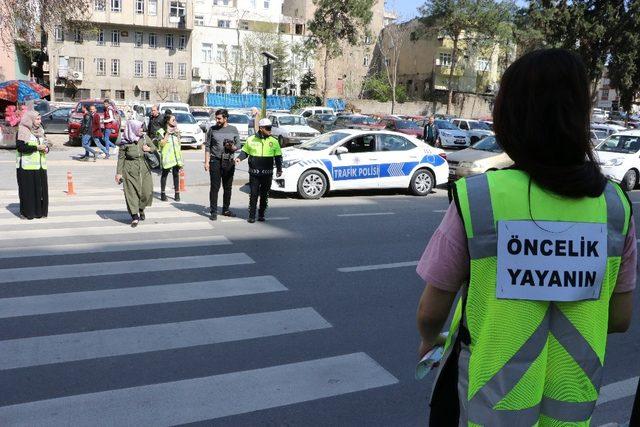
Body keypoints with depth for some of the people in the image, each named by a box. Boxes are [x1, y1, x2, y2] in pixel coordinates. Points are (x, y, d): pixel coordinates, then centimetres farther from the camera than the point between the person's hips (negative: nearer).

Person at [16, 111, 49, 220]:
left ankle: (40, 211, 14)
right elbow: (20, 147, -15)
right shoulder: (22, 132, -6)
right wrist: (36, 147, -17)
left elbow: (44, 144, 24)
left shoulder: (40, 131, 16)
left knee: (41, 188, 5)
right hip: (27, 166, -6)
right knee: (28, 189, -3)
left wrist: (46, 148, 2)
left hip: (40, 165, 6)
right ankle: (27, 212, 5)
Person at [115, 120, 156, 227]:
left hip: (144, 168, 3)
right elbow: (121, 157, 0)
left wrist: (149, 149, -8)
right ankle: (134, 216, 8)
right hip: (130, 169, -3)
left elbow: (154, 148, 16)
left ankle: (141, 209, 32)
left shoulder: (145, 138, 2)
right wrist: (119, 172, -2)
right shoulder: (125, 142, -6)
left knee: (147, 191, 2)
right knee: (132, 192, -1)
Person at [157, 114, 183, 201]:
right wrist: (167, 134, -12)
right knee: (165, 174, 2)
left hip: (176, 155, 4)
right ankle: (162, 193, 8)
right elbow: (161, 143, -10)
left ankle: (177, 193, 7)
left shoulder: (176, 131, 16)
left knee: (176, 174, 3)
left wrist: (177, 133, 5)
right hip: (166, 156, -4)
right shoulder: (162, 131, 0)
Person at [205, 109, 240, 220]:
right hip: (215, 161, -1)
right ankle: (213, 211, 0)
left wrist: (232, 147, -12)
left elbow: (238, 145, 10)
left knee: (228, 187, 7)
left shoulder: (233, 130, 8)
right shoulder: (212, 129, 6)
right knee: (215, 187, -3)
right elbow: (207, 146, 6)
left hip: (229, 162, 2)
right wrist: (206, 162, -2)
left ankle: (226, 209, 19)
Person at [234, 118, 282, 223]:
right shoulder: (251, 139, 3)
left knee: (265, 195, 7)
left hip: (267, 173, 1)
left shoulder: (274, 141, 5)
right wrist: (239, 158, -6)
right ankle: (251, 216, 6)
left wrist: (279, 169, -1)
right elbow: (245, 152, 13)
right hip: (254, 172, -1)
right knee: (253, 194, -1)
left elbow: (278, 157, 8)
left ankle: (261, 214, 19)